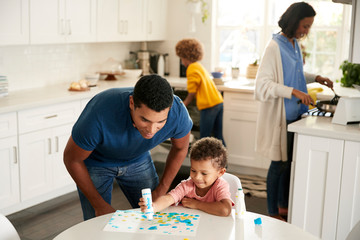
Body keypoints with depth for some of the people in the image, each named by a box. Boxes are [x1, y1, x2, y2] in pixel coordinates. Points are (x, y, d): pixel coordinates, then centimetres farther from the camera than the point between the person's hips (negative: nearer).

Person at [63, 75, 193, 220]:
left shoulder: (177, 111, -32)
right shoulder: (100, 115, -41)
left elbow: (181, 148, -7)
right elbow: (72, 159, -21)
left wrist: (161, 191, -7)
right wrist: (99, 205, -15)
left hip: (137, 159, 3)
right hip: (96, 163, -2)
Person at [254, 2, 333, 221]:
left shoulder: (295, 45, 11)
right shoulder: (275, 47, -15)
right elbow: (263, 84, -21)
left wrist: (315, 78, 11)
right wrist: (293, 92, -29)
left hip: (295, 114, 8)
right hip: (280, 115, -8)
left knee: (290, 162, 14)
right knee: (280, 163, 0)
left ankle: (284, 206, 29)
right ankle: (273, 213, 15)